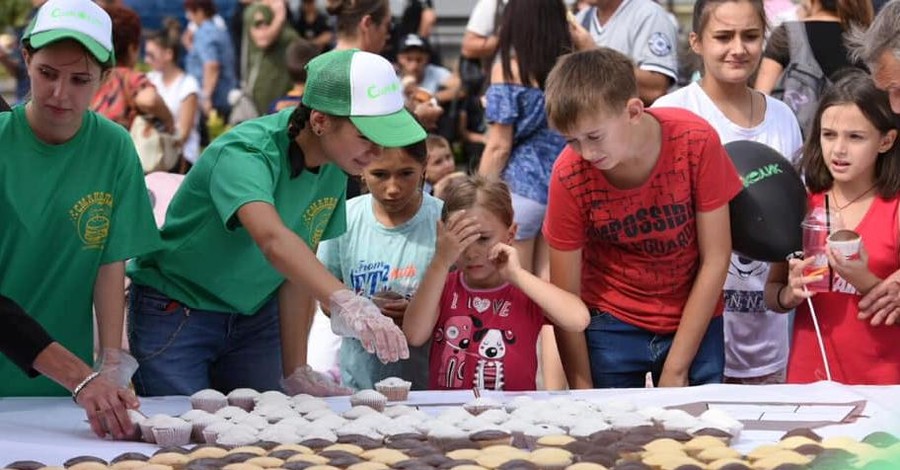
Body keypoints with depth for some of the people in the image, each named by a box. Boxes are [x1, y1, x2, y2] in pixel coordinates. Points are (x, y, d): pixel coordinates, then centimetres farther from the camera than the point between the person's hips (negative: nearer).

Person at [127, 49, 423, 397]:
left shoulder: (334, 170, -6)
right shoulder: (245, 155, -30)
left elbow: (298, 267, -1)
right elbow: (273, 240, -49)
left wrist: (295, 371, -6)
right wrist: (346, 303, -64)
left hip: (255, 316, 6)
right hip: (177, 313, -6)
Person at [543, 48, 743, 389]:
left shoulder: (696, 142, -19)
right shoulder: (569, 176, -19)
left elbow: (715, 259, -12)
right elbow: (566, 299, -10)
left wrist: (675, 370, -12)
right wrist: (583, 391, -13)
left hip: (695, 320, 0)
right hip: (612, 323, 0)